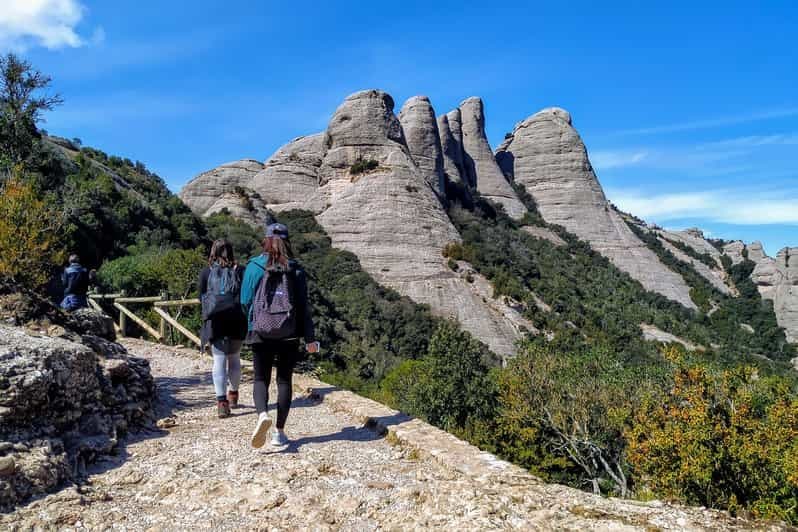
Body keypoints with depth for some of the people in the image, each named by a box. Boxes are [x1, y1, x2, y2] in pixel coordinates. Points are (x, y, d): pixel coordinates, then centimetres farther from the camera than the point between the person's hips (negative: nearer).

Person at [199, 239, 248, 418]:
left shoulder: (206, 272, 4)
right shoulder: (240, 271, 4)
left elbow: (201, 297, 9)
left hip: (215, 321, -1)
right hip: (237, 321, 1)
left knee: (219, 360, 0)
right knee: (234, 358, 16)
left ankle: (221, 401, -9)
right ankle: (233, 395, 31)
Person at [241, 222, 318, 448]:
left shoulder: (254, 267, -1)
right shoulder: (296, 270, 0)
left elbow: (245, 301, 3)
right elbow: (303, 305, -1)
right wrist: (309, 338, 1)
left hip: (260, 333, -1)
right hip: (289, 334, 1)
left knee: (261, 378, 9)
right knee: (284, 380, 10)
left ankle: (262, 415, -19)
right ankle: (279, 432, 12)